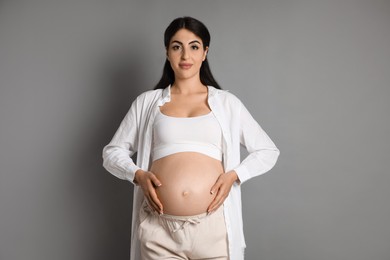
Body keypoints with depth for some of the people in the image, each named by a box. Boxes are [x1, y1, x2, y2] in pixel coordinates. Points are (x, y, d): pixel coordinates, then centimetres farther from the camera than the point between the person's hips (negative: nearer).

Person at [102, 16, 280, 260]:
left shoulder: (226, 102, 7)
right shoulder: (147, 102, 8)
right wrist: (138, 174, -6)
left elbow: (268, 151, 11)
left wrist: (234, 175, -6)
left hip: (213, 226, 0)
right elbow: (112, 152, 13)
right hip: (160, 228, 0)